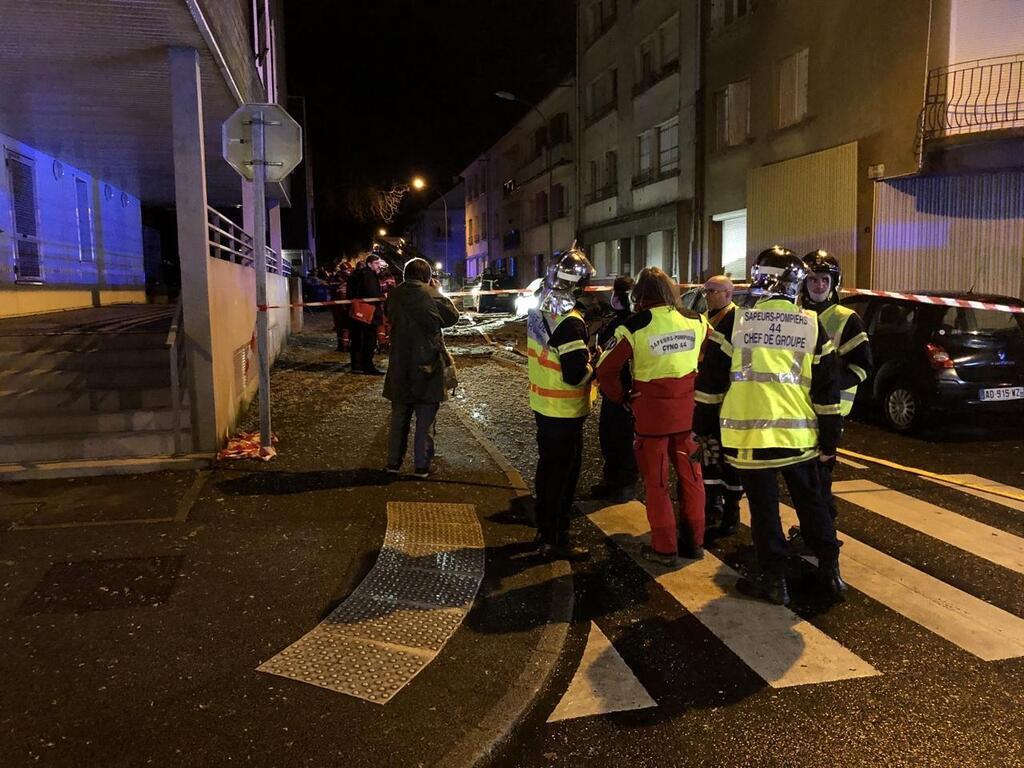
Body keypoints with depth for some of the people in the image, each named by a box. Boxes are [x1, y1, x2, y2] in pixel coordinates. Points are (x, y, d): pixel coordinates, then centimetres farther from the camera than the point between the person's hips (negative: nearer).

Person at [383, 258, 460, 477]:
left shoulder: (394, 295, -1)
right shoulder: (430, 295, -14)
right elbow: (452, 317, -2)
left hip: (400, 367, 4)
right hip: (427, 367, -4)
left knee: (399, 417, 14)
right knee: (425, 419, 5)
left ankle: (394, 462, 20)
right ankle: (422, 466, 9)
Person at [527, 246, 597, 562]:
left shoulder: (539, 309, 3)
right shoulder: (569, 321, -25)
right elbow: (576, 374, -27)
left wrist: (585, 351, 5)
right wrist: (597, 363, -9)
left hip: (542, 403, 9)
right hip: (564, 410, -9)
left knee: (547, 465, 20)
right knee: (563, 474, 2)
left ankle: (544, 528, 34)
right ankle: (555, 542, 12)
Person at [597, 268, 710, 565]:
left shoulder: (634, 326, -14)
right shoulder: (696, 320, -2)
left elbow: (606, 370, -13)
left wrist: (622, 397, 2)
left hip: (651, 411, -3)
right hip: (687, 410, 4)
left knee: (656, 480, 9)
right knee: (690, 474, 15)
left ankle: (664, 548, 15)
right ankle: (694, 541, 27)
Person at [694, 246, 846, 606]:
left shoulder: (734, 321, -4)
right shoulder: (812, 325, 2)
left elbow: (710, 381, -1)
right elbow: (827, 389, 4)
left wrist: (704, 429, 8)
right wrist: (829, 438, 12)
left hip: (750, 435, -2)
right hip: (799, 435, 3)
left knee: (764, 508, 8)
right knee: (811, 502, 19)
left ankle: (774, 581, 16)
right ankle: (830, 571, 29)